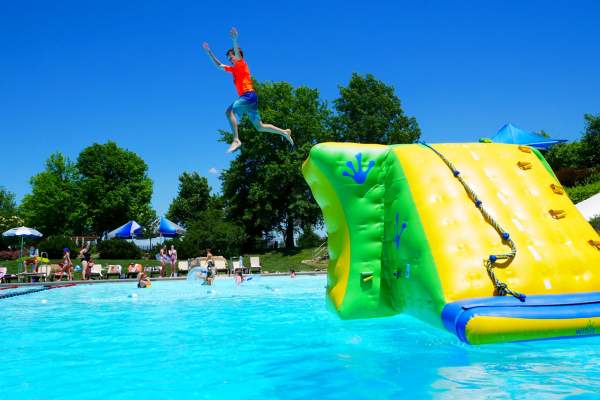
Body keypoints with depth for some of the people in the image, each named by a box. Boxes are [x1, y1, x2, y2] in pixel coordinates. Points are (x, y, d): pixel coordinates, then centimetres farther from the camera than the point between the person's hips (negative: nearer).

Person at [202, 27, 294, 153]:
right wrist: (209, 51, 27)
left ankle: (236, 140, -33)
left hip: (249, 95, -9)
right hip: (245, 98, 9)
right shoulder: (233, 69, 25)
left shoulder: (241, 65, 3)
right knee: (260, 127, 8)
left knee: (229, 111, -26)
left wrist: (234, 39, -33)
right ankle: (284, 132, 13)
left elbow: (237, 52, -18)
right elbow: (218, 65, 32)